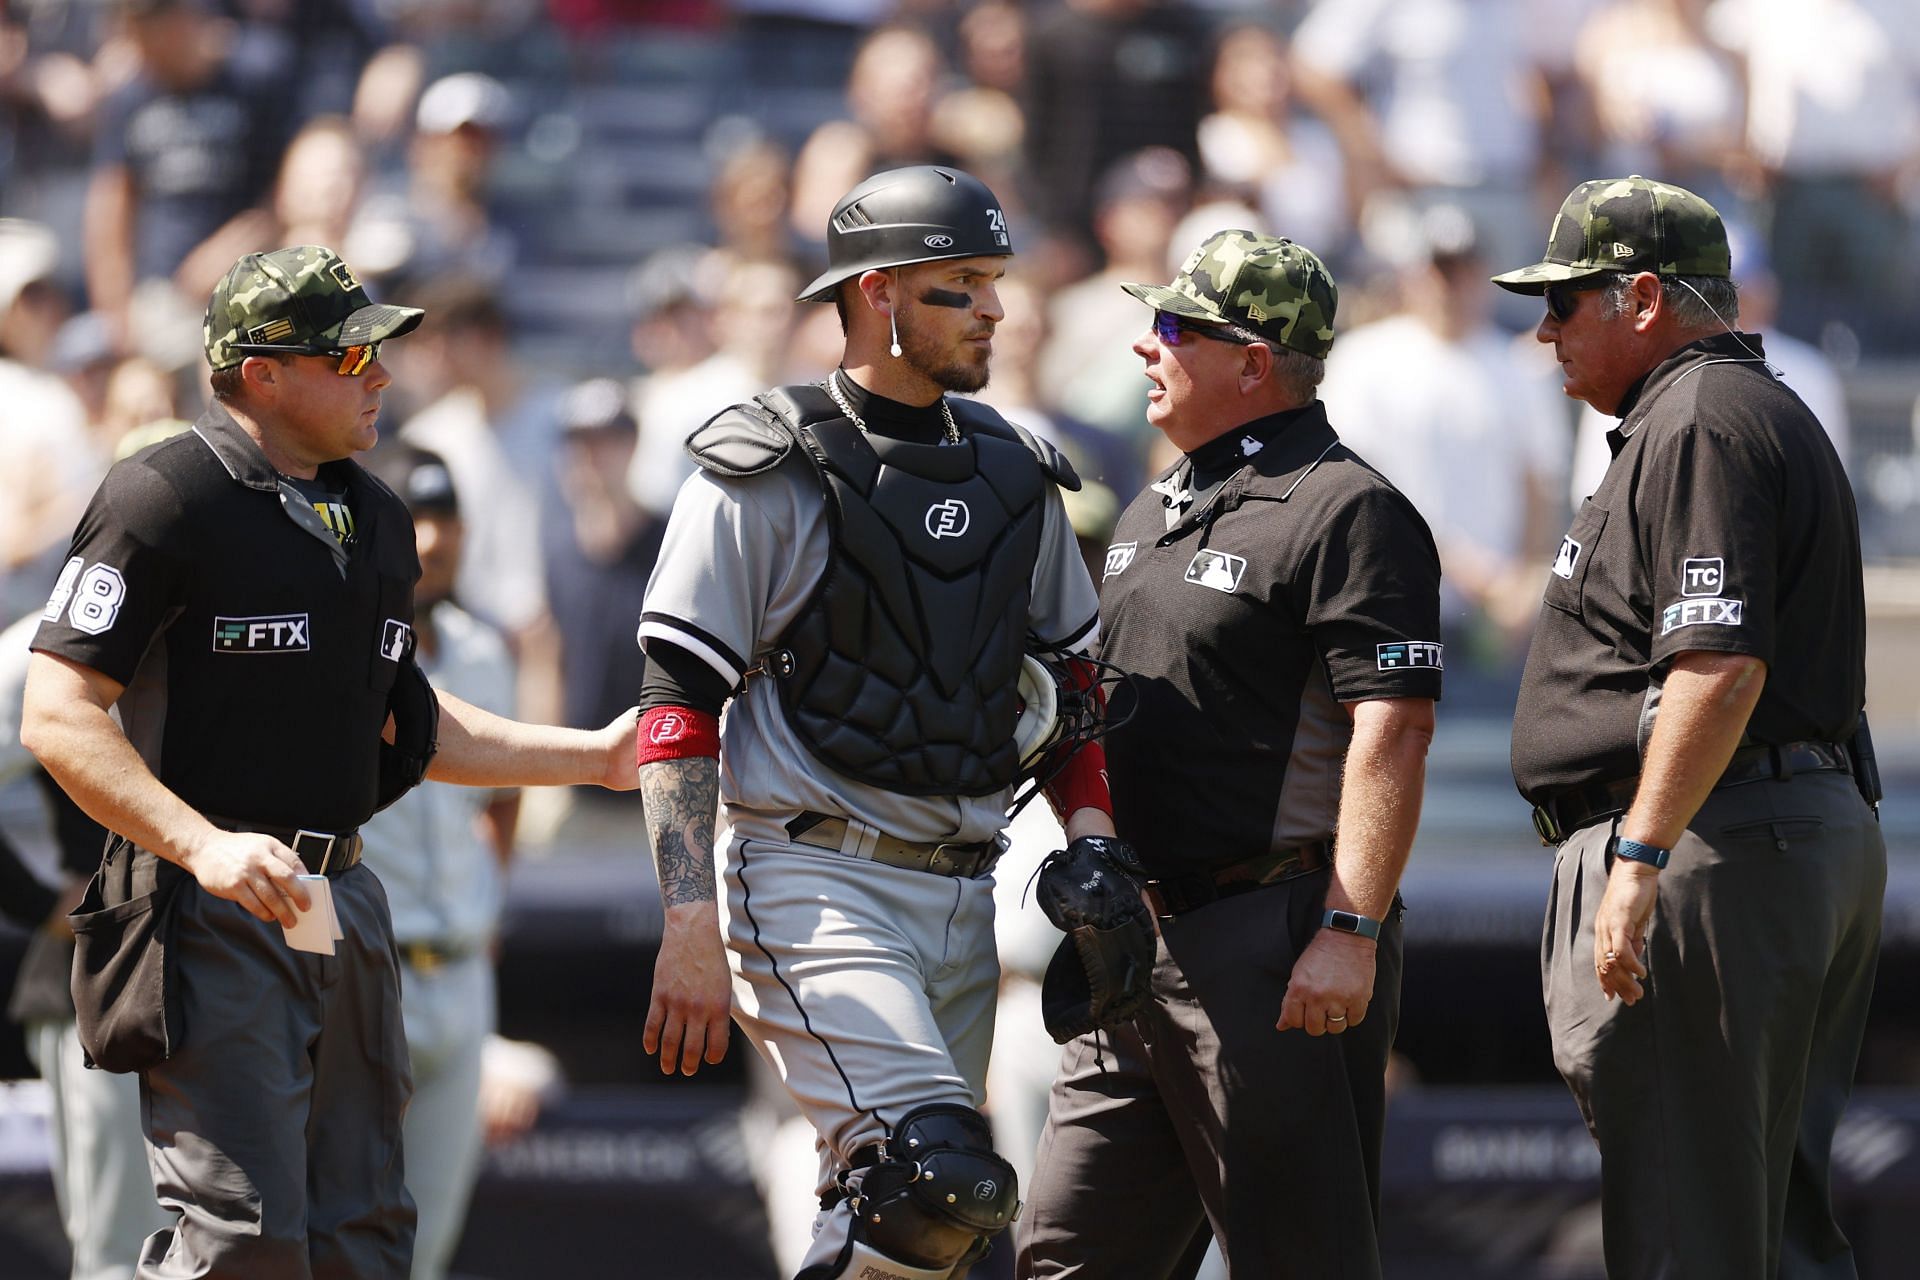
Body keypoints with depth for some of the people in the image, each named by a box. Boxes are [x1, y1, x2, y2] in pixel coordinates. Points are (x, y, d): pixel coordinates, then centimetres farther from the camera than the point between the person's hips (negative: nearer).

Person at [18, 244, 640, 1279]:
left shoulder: (374, 522, 17)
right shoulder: (165, 501, -9)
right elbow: (56, 716, -15)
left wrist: (595, 756, 22)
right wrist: (206, 845, -27)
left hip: (343, 910, 8)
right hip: (210, 917, -8)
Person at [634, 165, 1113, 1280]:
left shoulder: (1015, 478, 14)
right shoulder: (766, 476, -5)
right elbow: (679, 708, -7)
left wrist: (1095, 846, 6)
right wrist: (691, 933, -16)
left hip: (961, 893, 7)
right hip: (815, 879, -7)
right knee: (948, 1182, -22)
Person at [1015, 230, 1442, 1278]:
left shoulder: (1347, 513, -11)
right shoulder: (1154, 512, 19)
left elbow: (1392, 732, -19)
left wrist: (1350, 931, -25)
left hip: (1274, 945, -9)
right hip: (1137, 947, 9)